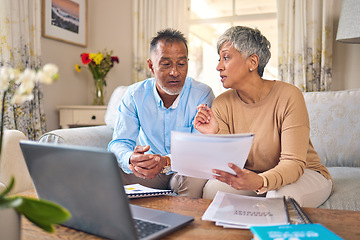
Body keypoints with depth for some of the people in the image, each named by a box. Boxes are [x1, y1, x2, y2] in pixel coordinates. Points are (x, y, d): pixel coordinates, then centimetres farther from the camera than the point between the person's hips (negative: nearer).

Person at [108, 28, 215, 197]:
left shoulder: (202, 95, -11)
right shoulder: (134, 95, -3)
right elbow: (120, 142, -6)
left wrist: (167, 162, -39)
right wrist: (130, 159, -32)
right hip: (146, 171, 2)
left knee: (196, 180, -36)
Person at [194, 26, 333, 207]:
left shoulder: (288, 97, -21)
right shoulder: (222, 104, -9)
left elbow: (293, 162, -25)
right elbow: (225, 165, -9)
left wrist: (259, 182, -45)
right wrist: (213, 135, -29)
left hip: (304, 173, -2)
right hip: (251, 175, 3)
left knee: (281, 195, -35)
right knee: (212, 188, -25)